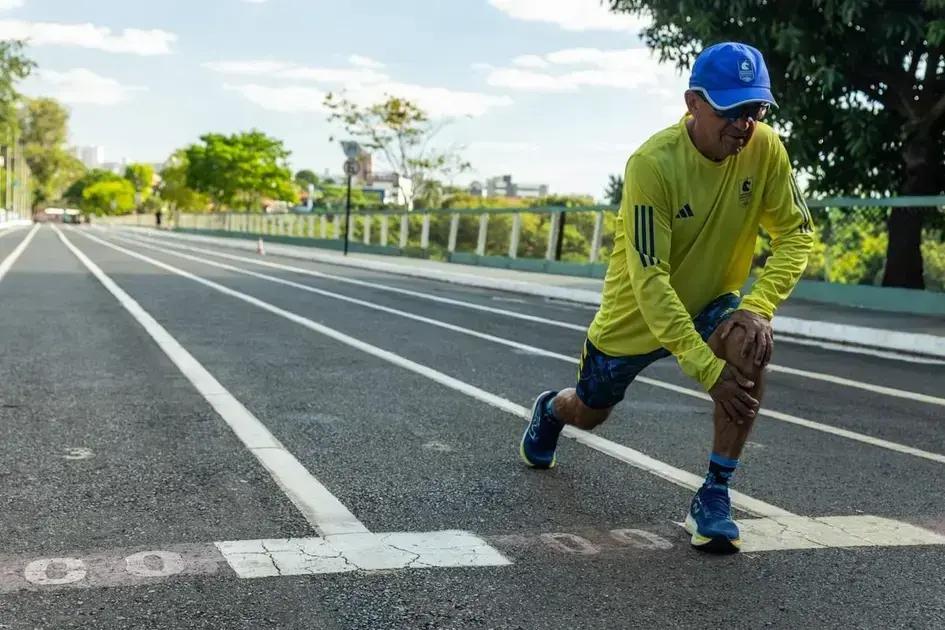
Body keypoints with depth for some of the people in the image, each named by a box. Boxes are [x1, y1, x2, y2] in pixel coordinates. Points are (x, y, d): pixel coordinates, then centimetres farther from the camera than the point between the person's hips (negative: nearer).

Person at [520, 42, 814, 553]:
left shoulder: (765, 149, -19)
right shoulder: (652, 163, -31)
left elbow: (797, 233, -12)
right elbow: (649, 279, -35)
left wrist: (758, 307, -30)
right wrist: (706, 368, -40)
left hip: (711, 304, 3)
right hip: (636, 313, -2)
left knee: (749, 346, -32)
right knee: (589, 412, 17)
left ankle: (714, 497, -17)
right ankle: (551, 409, 58)